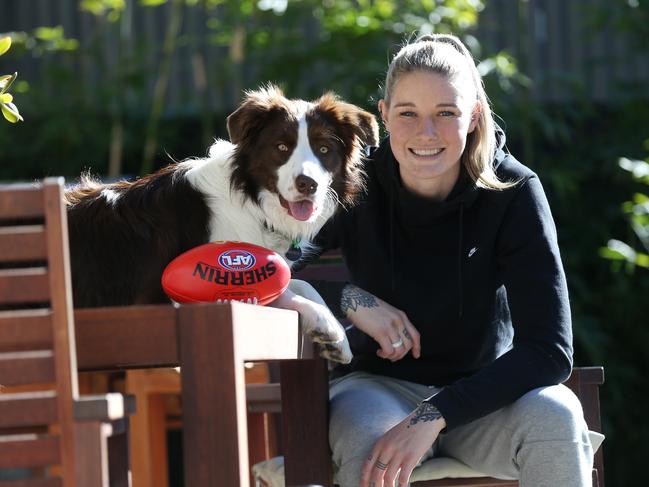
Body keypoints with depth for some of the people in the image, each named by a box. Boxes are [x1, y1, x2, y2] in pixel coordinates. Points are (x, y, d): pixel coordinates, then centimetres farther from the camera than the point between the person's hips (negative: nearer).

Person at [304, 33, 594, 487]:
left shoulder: (513, 192, -13)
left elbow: (550, 351, -20)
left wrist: (434, 416, -31)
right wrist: (349, 299, -24)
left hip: (482, 392, 1)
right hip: (381, 386, -1)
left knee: (555, 417, -33)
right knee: (368, 449, -36)